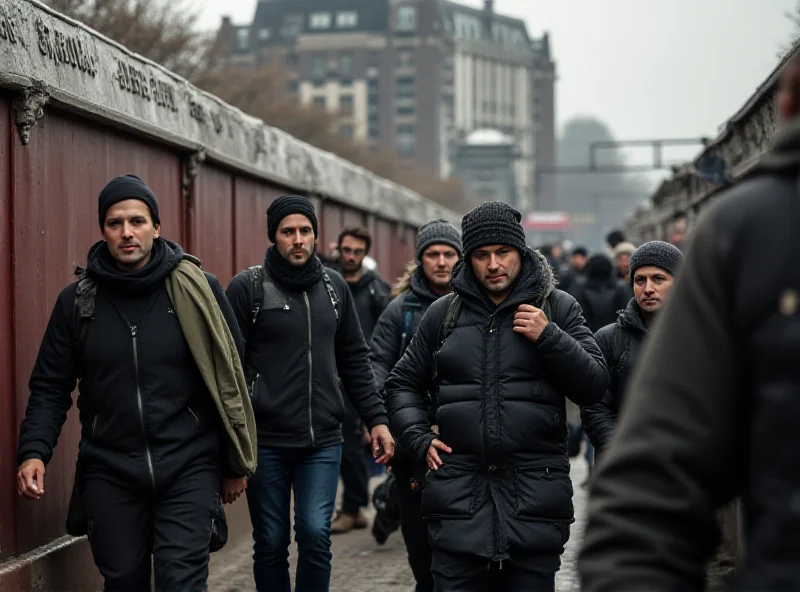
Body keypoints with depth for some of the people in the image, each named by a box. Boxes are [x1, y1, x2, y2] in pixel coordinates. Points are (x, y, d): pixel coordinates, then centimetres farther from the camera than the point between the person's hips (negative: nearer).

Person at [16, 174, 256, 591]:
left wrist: (235, 464, 4)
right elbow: (51, 387, 5)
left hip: (189, 470, -2)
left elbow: (229, 379, 2)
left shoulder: (198, 290, -3)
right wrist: (34, 452, -11)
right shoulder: (77, 301, 2)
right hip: (110, 475, 2)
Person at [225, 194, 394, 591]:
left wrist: (376, 418, 6)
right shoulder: (248, 287, -4)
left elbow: (354, 360, 14)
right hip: (265, 443, -2)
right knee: (270, 544, 5)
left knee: (316, 535, -8)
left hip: (323, 442, 3)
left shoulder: (334, 286, 10)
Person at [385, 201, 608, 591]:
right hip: (458, 492, 1)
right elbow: (403, 383, 20)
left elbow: (594, 387, 1)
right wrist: (419, 439, 4)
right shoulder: (443, 313, 12)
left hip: (535, 493, -1)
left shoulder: (557, 308, 6)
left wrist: (548, 338, -11)